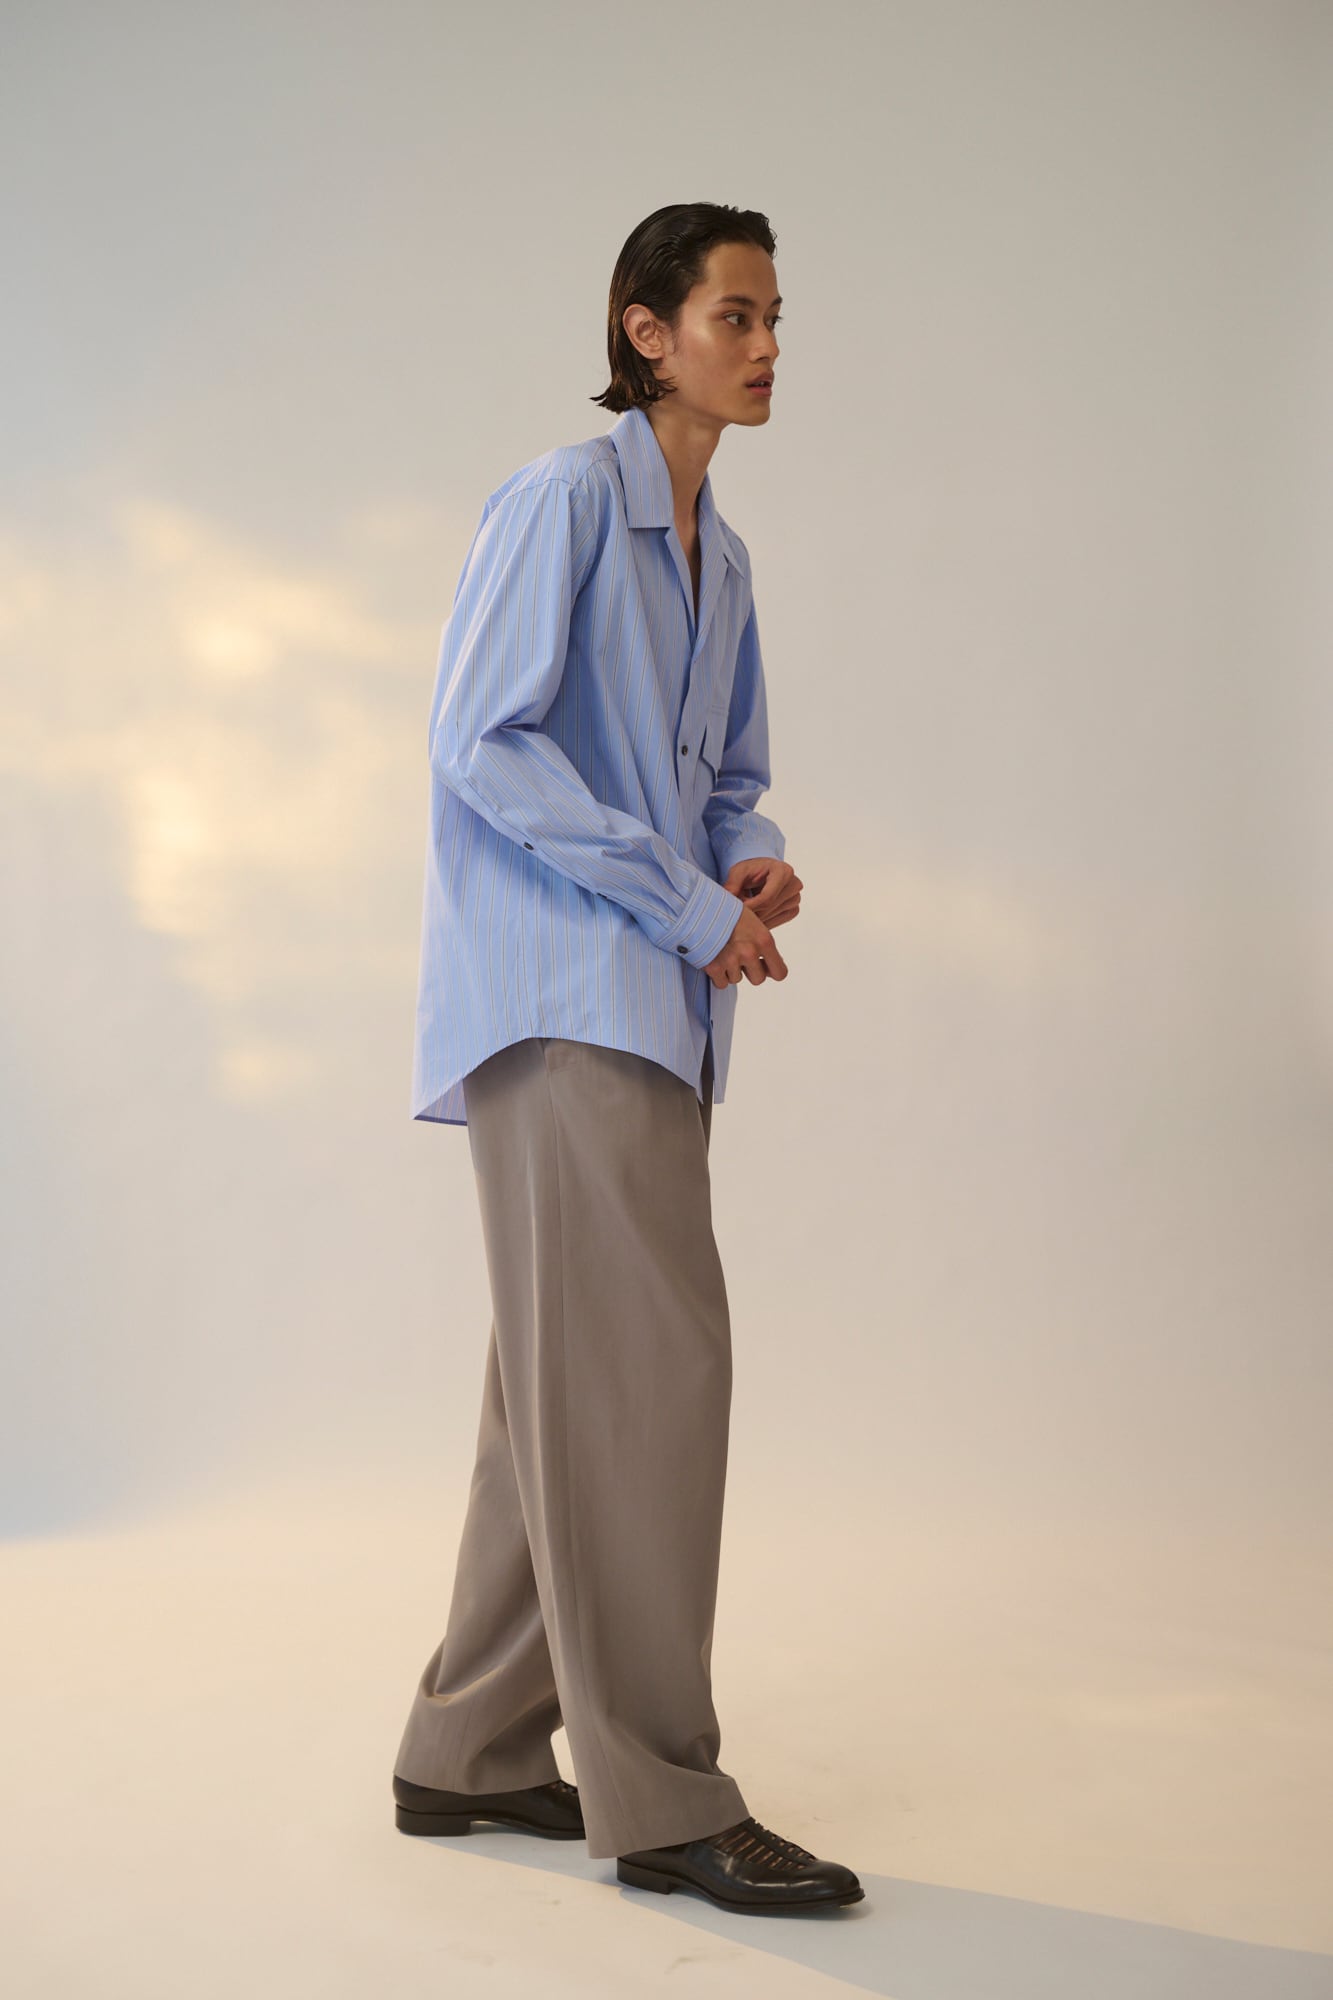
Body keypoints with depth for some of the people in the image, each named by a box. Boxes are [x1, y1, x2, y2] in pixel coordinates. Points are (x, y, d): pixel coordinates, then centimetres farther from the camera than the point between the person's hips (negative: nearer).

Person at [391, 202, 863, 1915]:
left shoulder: (717, 555, 20)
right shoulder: (566, 498, -6)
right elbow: (479, 737, -14)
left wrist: (759, 861, 2)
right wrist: (685, 902, -14)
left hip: (655, 1004, 9)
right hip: (558, 988, -9)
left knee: (566, 1383, 9)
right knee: (648, 1357, -13)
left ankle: (472, 1751, 18)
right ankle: (658, 1796, -7)